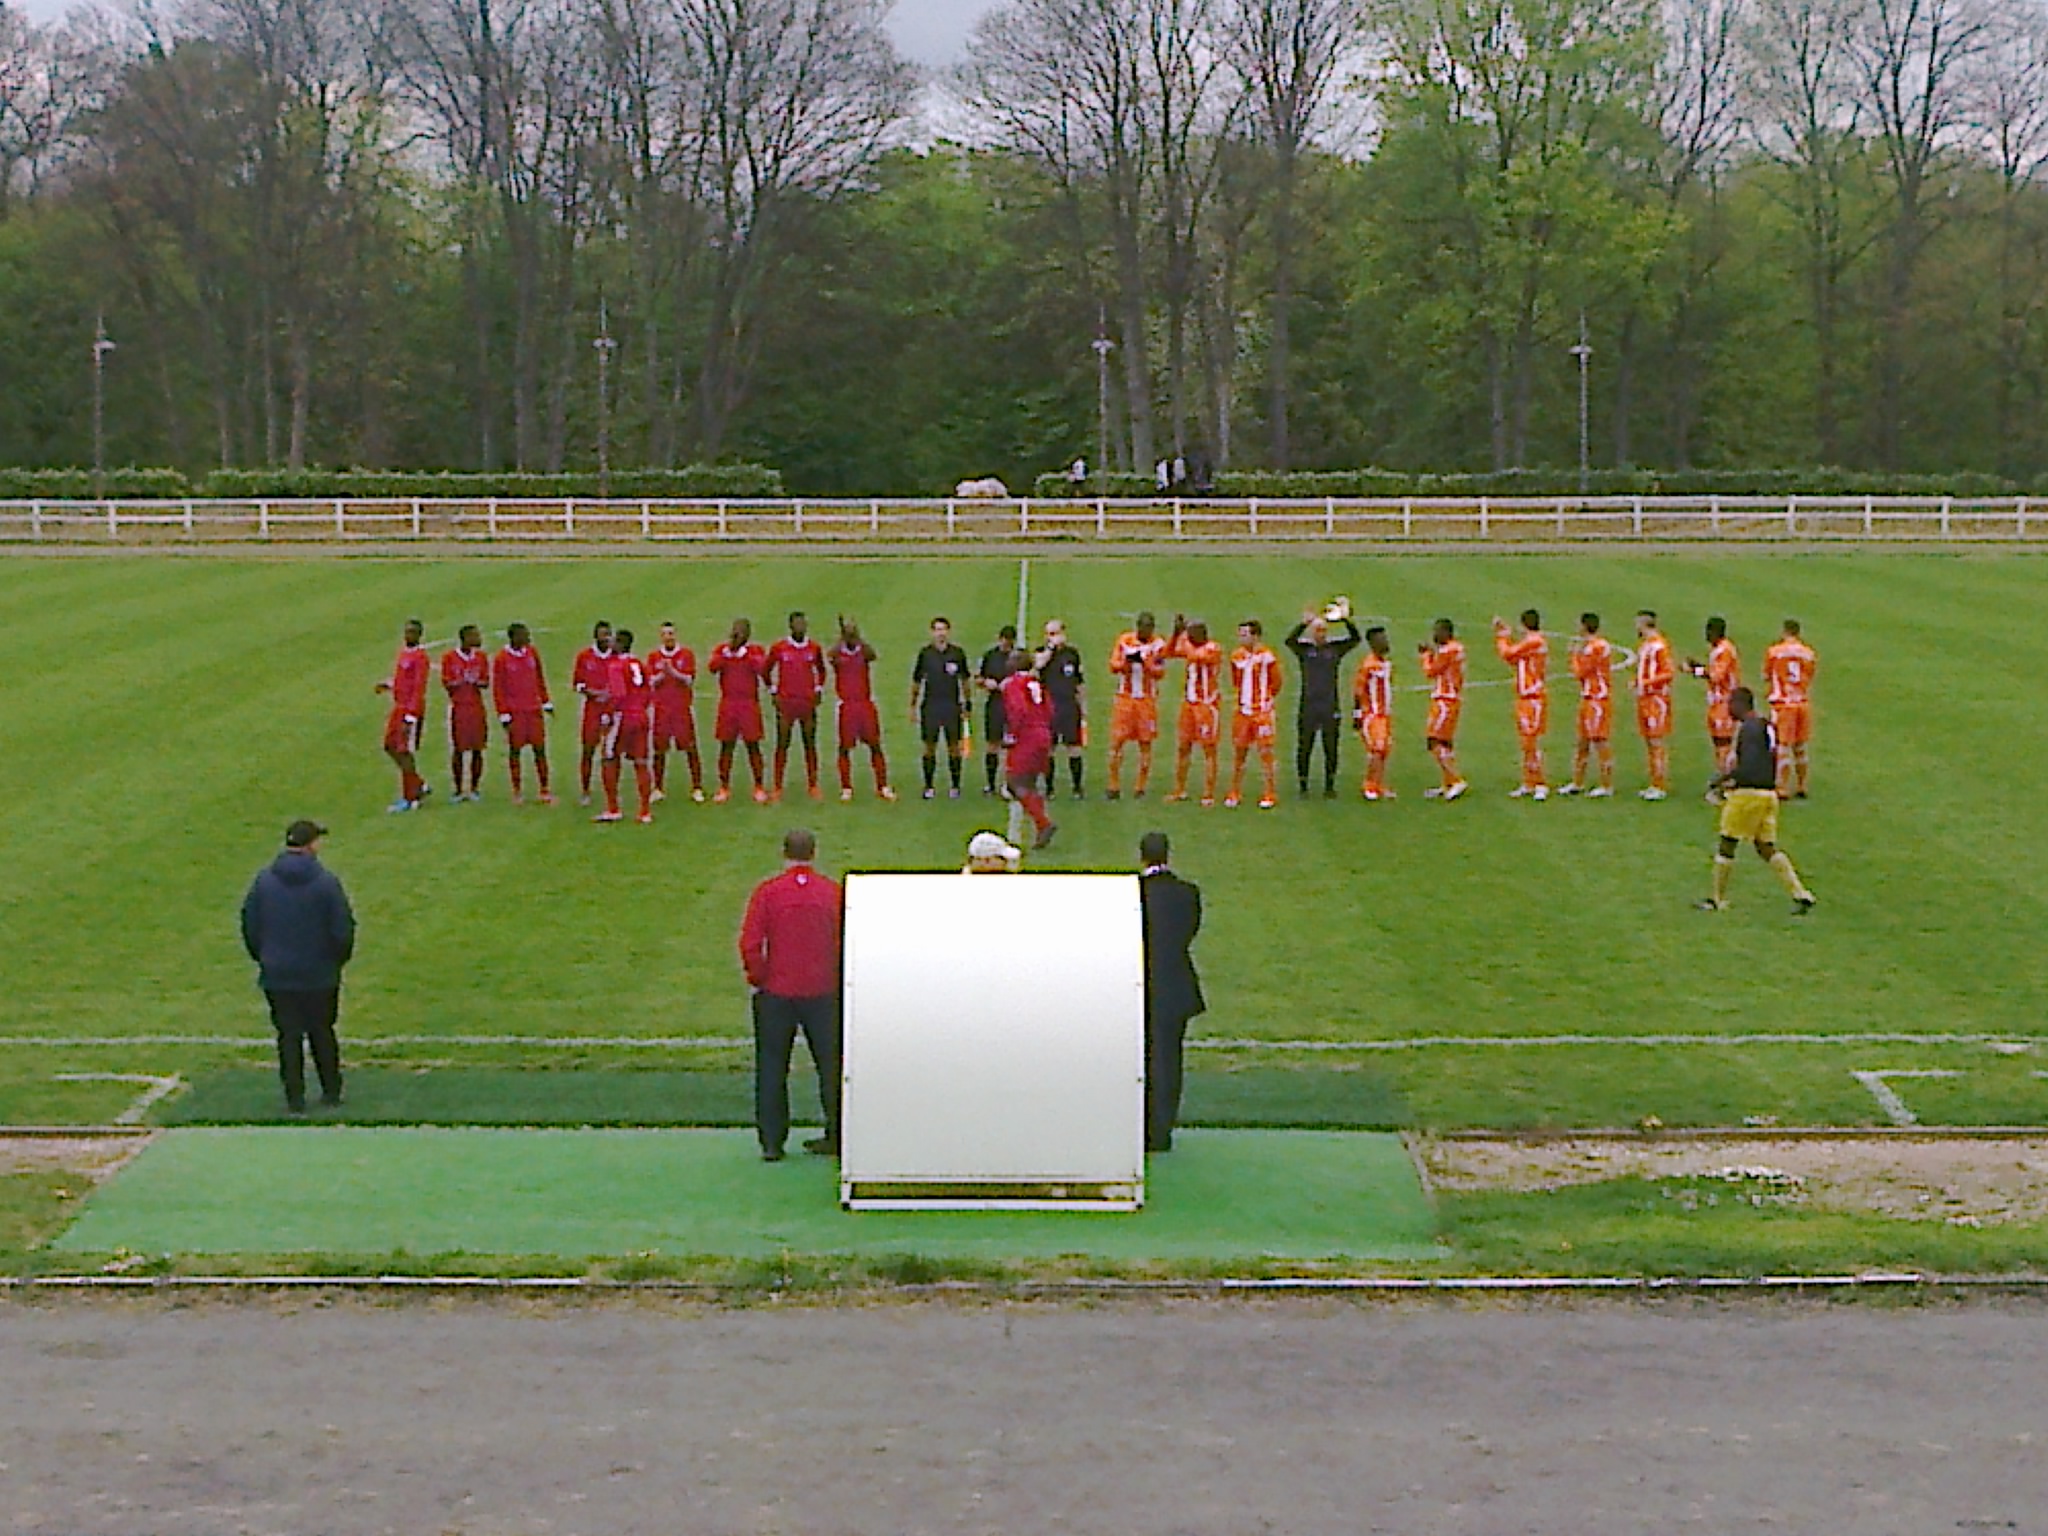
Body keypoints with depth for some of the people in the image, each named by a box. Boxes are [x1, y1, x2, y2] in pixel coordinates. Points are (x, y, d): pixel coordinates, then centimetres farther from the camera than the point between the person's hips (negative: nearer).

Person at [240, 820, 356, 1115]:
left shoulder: (264, 881, -3)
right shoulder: (325, 881, -11)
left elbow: (249, 925, 3)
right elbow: (343, 928, -9)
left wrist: (263, 958, 17)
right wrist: (337, 960, 8)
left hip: (277, 976, 1)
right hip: (320, 976, -1)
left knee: (289, 1036, 5)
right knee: (322, 1033, 14)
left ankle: (295, 1098, 4)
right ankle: (331, 1092, 22)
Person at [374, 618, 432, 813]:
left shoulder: (420, 657, -16)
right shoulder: (403, 651, 12)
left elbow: (419, 688, -20)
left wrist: (410, 717, -23)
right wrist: (387, 685, 8)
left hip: (411, 709, -9)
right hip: (398, 707, 10)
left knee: (405, 752, -6)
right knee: (390, 746, 12)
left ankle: (409, 799, 2)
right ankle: (420, 786, 23)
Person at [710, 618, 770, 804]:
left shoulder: (756, 651, 2)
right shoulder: (723, 650, 5)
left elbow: (762, 670, -16)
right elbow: (713, 667, -12)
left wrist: (745, 652, -17)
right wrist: (728, 649, -17)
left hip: (750, 704, -1)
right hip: (727, 704, 1)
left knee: (753, 746, 1)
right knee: (726, 746, 4)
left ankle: (759, 787, 7)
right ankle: (724, 787, 12)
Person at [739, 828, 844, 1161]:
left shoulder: (767, 892, -8)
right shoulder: (832, 893, -4)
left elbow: (750, 944, -12)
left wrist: (758, 979, 1)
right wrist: (839, 979, 11)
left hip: (776, 993, -1)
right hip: (823, 993, 1)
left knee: (771, 1068, 8)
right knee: (831, 1065, 12)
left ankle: (771, 1142, 7)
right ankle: (836, 1137, 15)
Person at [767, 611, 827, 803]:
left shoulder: (814, 648, 4)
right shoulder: (778, 648, -2)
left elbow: (821, 670, 19)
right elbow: (767, 670, 10)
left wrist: (819, 690, 8)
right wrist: (773, 692, 4)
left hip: (808, 701, 2)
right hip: (786, 701, -2)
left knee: (810, 744, 5)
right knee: (782, 745, -1)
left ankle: (813, 786, 11)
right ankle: (777, 787, 2)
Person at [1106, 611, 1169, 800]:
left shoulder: (1158, 644, -3)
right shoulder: (1124, 640, 2)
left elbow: (1160, 672, -10)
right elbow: (1113, 666, 1)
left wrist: (1144, 662, -26)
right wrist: (1126, 662, -20)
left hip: (1147, 699, -1)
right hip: (1124, 697, 1)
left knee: (1145, 743, 3)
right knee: (1117, 741, -3)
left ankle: (1141, 787, 10)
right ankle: (1114, 786, 3)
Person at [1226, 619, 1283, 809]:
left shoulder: (1266, 656, -10)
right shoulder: (1237, 656, 6)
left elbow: (1276, 683, -2)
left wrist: (1267, 701, 2)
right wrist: (1239, 697, 11)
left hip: (1262, 713, -5)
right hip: (1242, 711, 5)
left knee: (1265, 753, -1)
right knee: (1238, 752, 9)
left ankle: (1270, 795, 7)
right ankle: (1235, 793, 18)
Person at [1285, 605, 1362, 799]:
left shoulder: (1335, 648, 7)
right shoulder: (1304, 649, 3)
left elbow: (1355, 639, -3)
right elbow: (1290, 640, -15)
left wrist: (1346, 619, -16)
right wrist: (1304, 623, -24)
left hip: (1330, 707, 1)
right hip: (1308, 707, -1)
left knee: (1331, 749, 7)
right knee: (1304, 748, 3)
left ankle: (1329, 787, 17)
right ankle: (1303, 788, 13)